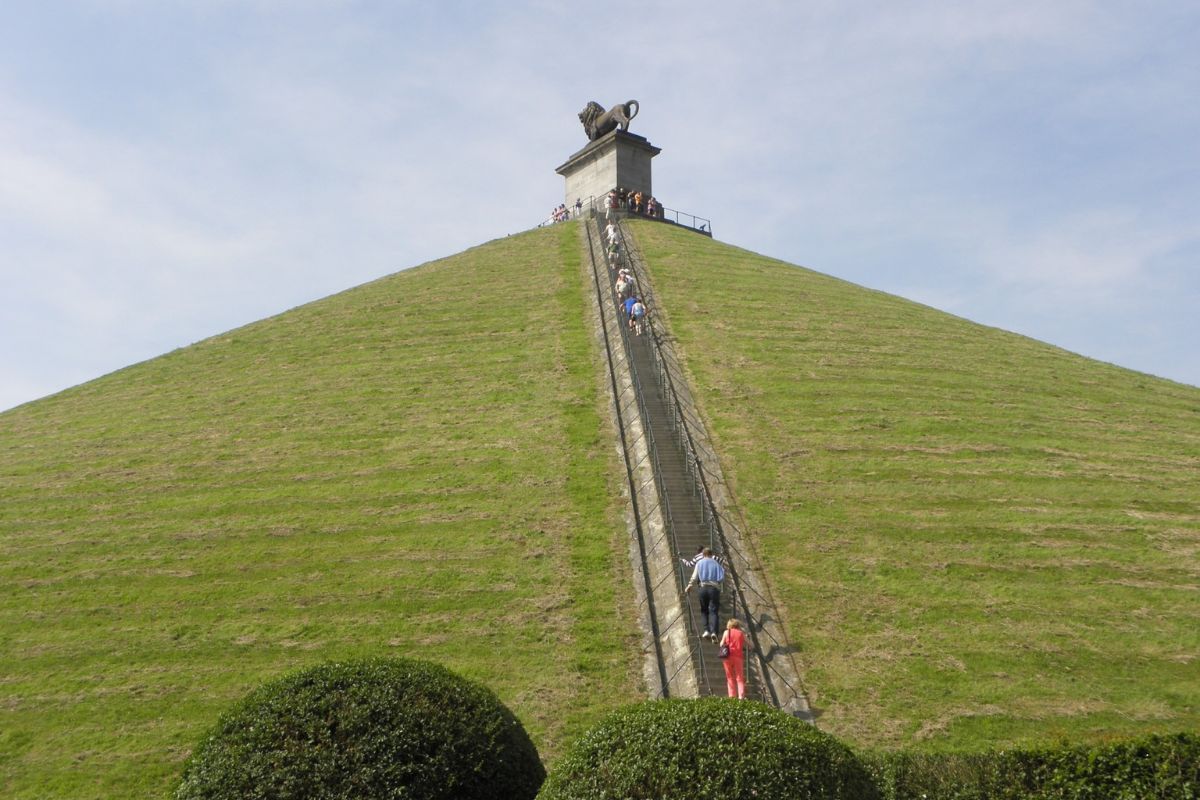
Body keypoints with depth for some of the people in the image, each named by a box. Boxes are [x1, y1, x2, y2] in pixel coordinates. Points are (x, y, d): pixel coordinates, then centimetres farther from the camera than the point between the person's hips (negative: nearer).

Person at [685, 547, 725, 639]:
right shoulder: (716, 563, 14)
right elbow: (722, 577, 8)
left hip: (703, 588, 0)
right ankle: (714, 632, -21)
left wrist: (690, 586, 15)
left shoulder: (699, 563, 11)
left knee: (704, 610, 15)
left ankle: (707, 630, 3)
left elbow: (694, 577, 5)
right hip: (715, 588, 0)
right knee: (714, 611, -4)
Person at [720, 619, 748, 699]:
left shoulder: (726, 632, 7)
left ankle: (732, 696, 4)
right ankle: (741, 696, -9)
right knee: (740, 677, 5)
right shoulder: (741, 633, 9)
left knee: (730, 677, 11)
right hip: (738, 657, 0)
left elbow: (722, 644, 5)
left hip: (728, 656, 0)